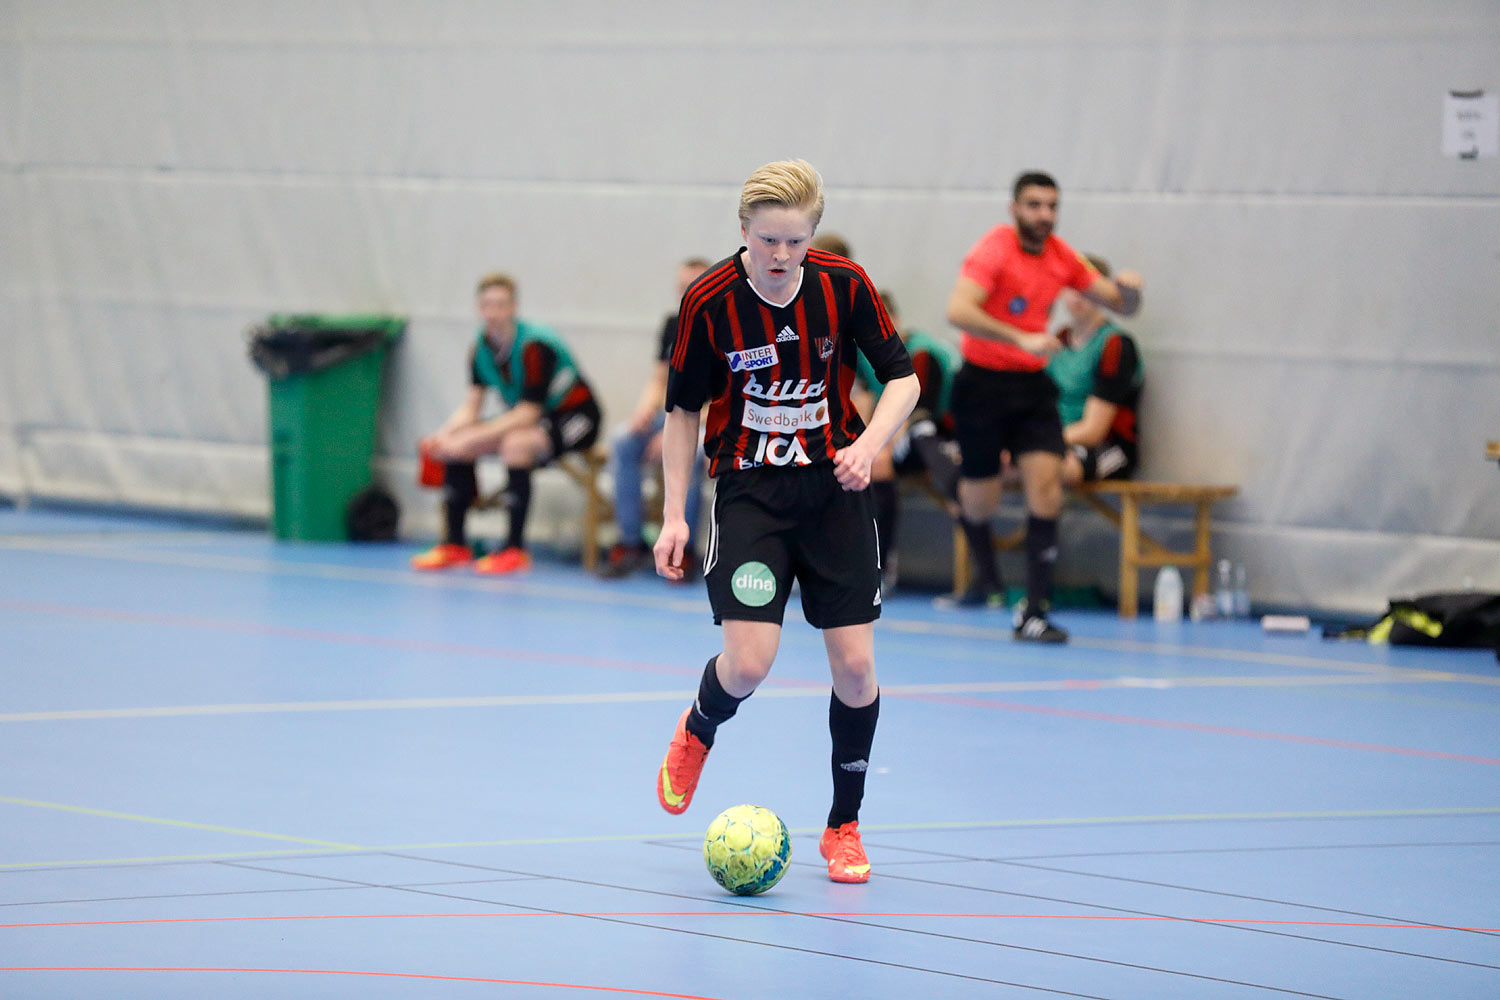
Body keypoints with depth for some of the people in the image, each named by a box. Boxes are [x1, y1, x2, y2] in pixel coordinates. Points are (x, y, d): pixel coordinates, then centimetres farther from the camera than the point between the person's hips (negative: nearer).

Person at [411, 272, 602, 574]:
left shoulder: (534, 347, -27)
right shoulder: (481, 348, -4)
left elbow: (527, 414, -30)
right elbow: (472, 405, -2)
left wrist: (471, 438, -34)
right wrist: (444, 434, -24)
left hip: (576, 418, -8)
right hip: (524, 419, 8)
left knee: (514, 443, -36)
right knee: (452, 443, -6)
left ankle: (515, 549, -30)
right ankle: (455, 544, 0)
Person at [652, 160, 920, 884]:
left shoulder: (844, 285, -9)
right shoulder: (709, 300, -12)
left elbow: (903, 377, 0)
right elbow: (683, 408, -1)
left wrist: (868, 445, -18)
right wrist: (674, 515, -3)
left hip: (833, 486, 2)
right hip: (747, 490, -2)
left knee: (854, 662, -3)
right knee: (749, 660, -15)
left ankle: (844, 826, 15)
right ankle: (698, 730, 22)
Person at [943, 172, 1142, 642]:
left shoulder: (1060, 256, 3)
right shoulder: (993, 250, -15)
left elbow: (1120, 304, 12)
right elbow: (958, 311, -30)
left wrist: (1129, 290, -13)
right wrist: (1022, 339, -38)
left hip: (1032, 385, 4)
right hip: (983, 382, -4)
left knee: (1045, 480, -15)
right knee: (980, 499, 5)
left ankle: (1033, 609, -15)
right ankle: (985, 577, 39)